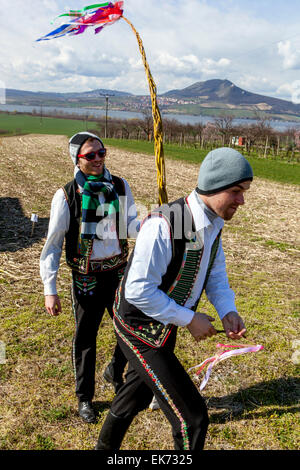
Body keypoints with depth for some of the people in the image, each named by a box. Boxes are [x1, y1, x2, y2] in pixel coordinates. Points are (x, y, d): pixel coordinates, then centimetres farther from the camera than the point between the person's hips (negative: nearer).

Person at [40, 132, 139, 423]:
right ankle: (84, 398, 32)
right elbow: (53, 244, -7)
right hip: (87, 276, -3)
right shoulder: (67, 196, -10)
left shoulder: (120, 187, 0)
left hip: (119, 271, 3)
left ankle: (115, 373, 43)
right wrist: (50, 290, -10)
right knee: (85, 338, 10)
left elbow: (130, 226, -3)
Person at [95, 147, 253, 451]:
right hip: (140, 330, -9)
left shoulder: (212, 223, -5)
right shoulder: (163, 225, -32)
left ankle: (106, 447, 56)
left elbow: (215, 274, 8)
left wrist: (228, 311, -9)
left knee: (138, 393, 29)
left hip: (165, 326, 9)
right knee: (192, 416, -3)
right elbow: (138, 290, -30)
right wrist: (190, 319, -23)